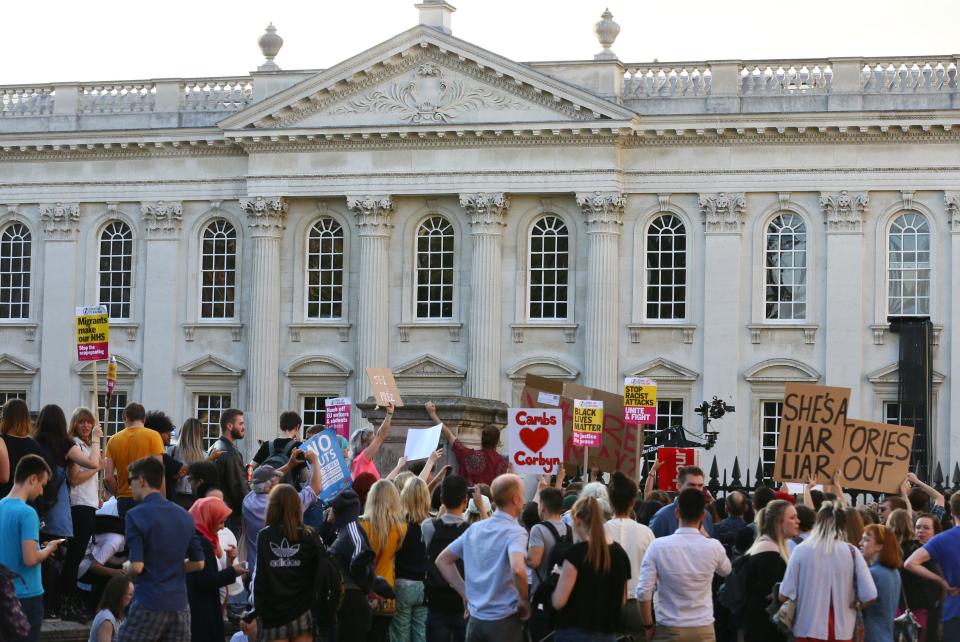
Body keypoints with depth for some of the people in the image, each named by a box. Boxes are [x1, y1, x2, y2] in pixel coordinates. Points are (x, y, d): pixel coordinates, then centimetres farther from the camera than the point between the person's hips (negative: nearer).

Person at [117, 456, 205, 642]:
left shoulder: (136, 515, -9)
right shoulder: (184, 516, 10)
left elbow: (137, 566, -16)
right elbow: (198, 563, 13)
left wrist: (126, 567, 5)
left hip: (148, 605, -5)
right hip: (179, 605, 6)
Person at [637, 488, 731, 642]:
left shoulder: (658, 546, -11)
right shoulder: (714, 547, -5)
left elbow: (643, 592, -12)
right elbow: (725, 571, 20)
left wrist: (648, 626, 2)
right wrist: (701, 532, 23)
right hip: (703, 629, 1)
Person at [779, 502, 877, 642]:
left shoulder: (801, 550, -6)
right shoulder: (852, 552, -3)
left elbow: (785, 595, -6)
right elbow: (869, 596, -7)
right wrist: (851, 603, 12)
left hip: (808, 630, -1)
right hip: (842, 630, 1)